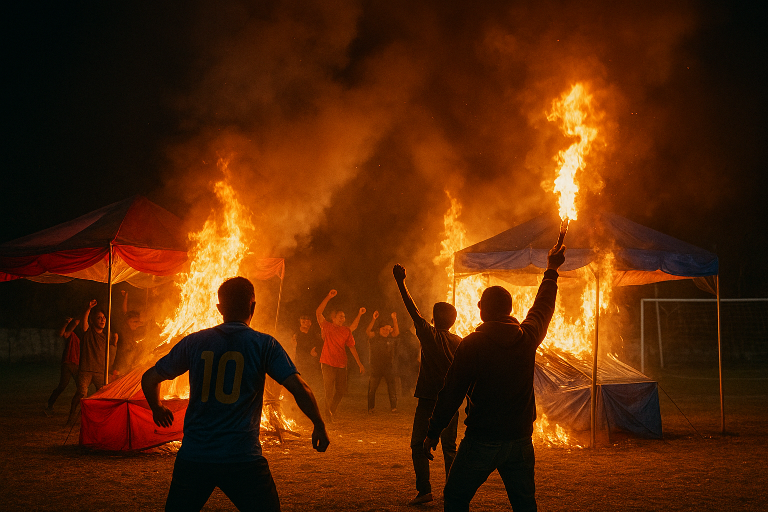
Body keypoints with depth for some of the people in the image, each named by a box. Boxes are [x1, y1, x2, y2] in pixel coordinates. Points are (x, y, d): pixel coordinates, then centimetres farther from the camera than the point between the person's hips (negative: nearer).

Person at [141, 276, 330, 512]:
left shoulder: (194, 342, 6)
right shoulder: (264, 345, -2)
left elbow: (149, 379, 12)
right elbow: (299, 388, -10)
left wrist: (157, 409, 32)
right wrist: (319, 426, 4)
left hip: (193, 457, 3)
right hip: (243, 458, -2)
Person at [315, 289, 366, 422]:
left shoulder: (346, 331, 8)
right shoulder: (327, 327, -3)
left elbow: (352, 347, 12)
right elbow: (318, 313, -16)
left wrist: (359, 363, 10)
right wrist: (328, 297, -22)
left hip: (341, 365, 4)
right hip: (328, 363, -4)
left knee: (341, 391, 8)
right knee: (329, 390, -3)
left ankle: (331, 412, 28)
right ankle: (328, 415, 13)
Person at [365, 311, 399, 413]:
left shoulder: (391, 339, 11)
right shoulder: (374, 338, 4)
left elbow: (397, 332, -2)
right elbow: (368, 331, -10)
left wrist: (394, 319, -11)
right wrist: (374, 319, -21)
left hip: (389, 367, 2)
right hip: (376, 368, -2)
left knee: (392, 387, 1)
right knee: (372, 388, 2)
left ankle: (393, 407, 8)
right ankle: (370, 408, 9)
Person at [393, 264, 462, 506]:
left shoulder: (429, 335, -7)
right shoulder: (460, 343, 3)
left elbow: (412, 309, -4)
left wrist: (401, 282, -1)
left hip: (428, 400, -4)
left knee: (419, 445, 4)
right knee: (449, 447, 11)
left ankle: (424, 490, -4)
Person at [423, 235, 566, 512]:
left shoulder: (472, 344, -9)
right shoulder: (528, 336, 2)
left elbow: (452, 393, -8)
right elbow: (543, 306, 23)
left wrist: (433, 433, 1)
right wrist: (551, 270, 39)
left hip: (482, 440, -4)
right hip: (520, 438, 4)